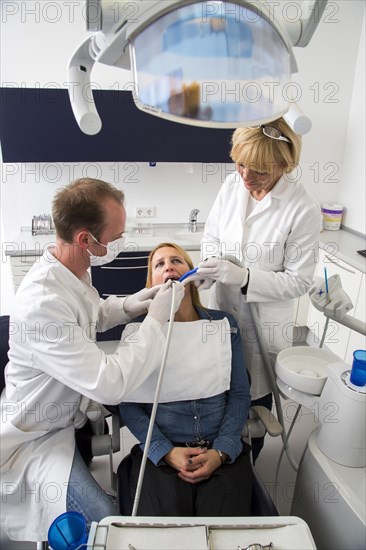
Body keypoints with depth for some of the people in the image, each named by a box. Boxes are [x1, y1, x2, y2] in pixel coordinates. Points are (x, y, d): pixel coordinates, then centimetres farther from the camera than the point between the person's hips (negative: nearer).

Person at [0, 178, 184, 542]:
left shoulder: (73, 270, -8)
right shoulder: (42, 304, -37)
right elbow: (110, 385, -38)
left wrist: (127, 306, -6)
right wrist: (157, 318, -28)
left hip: (71, 403, 9)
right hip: (38, 436, -8)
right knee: (106, 523, -21)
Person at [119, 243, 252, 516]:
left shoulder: (224, 324, 8)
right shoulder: (138, 331, 4)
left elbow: (240, 394, 5)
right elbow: (129, 404, 1)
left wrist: (220, 452, -7)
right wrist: (167, 452, -11)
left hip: (223, 451, 1)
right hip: (159, 453, -1)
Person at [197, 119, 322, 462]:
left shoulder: (304, 210, -21)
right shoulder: (232, 184, -7)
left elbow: (298, 281, -16)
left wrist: (244, 277, -27)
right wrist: (211, 263, -14)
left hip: (263, 321, -4)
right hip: (222, 309, 4)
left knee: (255, 398, 16)